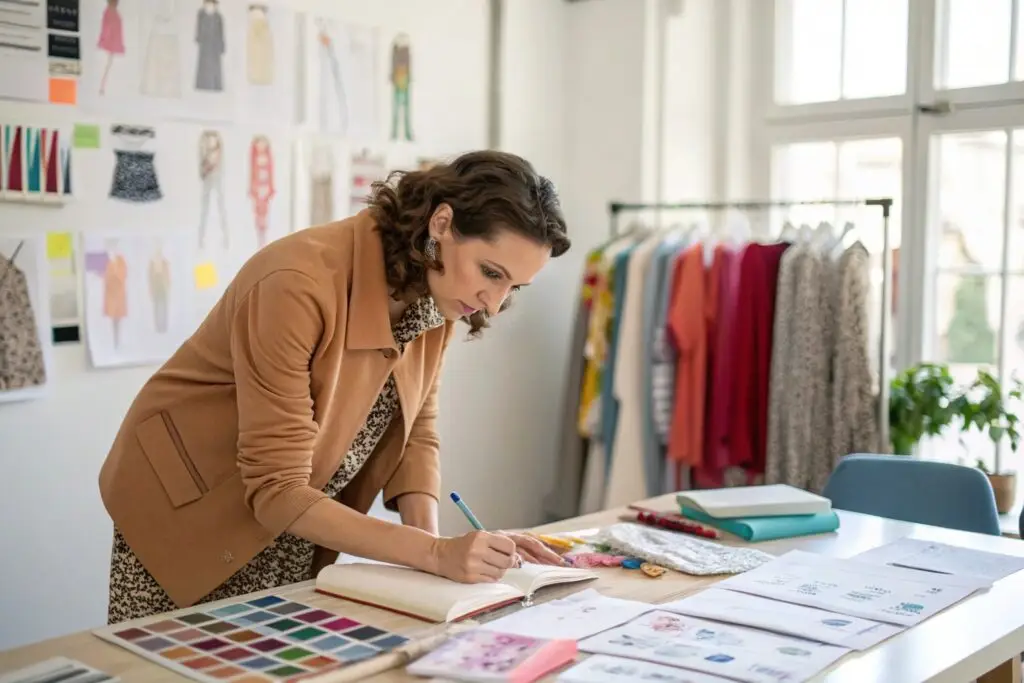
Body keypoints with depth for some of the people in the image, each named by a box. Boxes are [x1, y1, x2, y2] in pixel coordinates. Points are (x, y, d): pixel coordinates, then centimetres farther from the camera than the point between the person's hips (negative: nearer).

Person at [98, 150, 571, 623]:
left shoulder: (435, 295, -10)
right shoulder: (300, 287, -32)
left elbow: (416, 432, -1)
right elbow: (276, 489, -30)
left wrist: (432, 541, -17)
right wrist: (435, 553, -35)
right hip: (190, 516, -5)